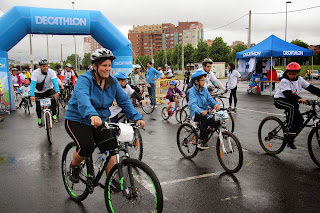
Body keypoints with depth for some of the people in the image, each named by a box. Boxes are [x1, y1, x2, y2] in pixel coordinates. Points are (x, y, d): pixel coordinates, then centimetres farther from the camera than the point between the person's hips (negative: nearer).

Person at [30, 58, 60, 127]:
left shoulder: (51, 72, -21)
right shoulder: (35, 73, -22)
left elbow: (55, 82, -34)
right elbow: (33, 84, -32)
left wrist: (57, 92, -51)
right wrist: (32, 95, -45)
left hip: (48, 89, 0)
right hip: (38, 92, 0)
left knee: (53, 99, -27)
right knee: (38, 106, -4)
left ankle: (54, 116, -16)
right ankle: (39, 120, 21)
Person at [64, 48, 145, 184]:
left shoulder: (113, 82, -1)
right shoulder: (85, 79, -19)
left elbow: (124, 100, -4)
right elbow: (82, 98, -38)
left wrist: (137, 117, -18)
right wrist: (92, 115, -57)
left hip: (100, 121, 5)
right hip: (77, 120, -5)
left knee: (110, 147, -10)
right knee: (87, 146, -25)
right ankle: (74, 166, 10)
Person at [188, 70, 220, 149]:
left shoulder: (205, 89, 7)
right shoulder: (192, 91, -13)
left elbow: (210, 100, 2)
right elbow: (193, 104, -28)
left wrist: (215, 104, -23)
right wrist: (201, 111, -48)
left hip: (205, 111, 6)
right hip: (196, 113, -6)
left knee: (214, 121, -19)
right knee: (205, 118, -34)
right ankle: (201, 141, -23)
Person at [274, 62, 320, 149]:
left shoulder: (300, 79, 1)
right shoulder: (284, 81, -19)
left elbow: (311, 88, -2)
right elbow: (288, 94, -33)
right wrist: (299, 99, -49)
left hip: (291, 101, 7)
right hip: (280, 100, -7)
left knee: (300, 120, -4)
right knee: (292, 106, -38)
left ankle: (290, 140, 11)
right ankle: (289, 131, -33)